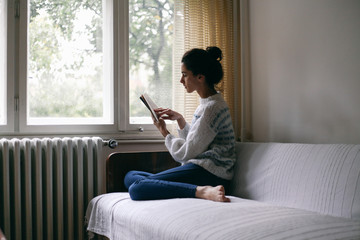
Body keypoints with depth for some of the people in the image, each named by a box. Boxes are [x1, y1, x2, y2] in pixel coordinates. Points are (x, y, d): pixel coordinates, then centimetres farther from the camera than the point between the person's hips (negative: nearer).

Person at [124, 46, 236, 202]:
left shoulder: (212, 107, -14)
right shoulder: (208, 102, 18)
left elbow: (186, 153, -12)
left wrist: (164, 132, 3)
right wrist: (180, 119, 13)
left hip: (207, 172, -10)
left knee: (136, 188, -22)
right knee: (130, 176, 7)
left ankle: (201, 191, -32)